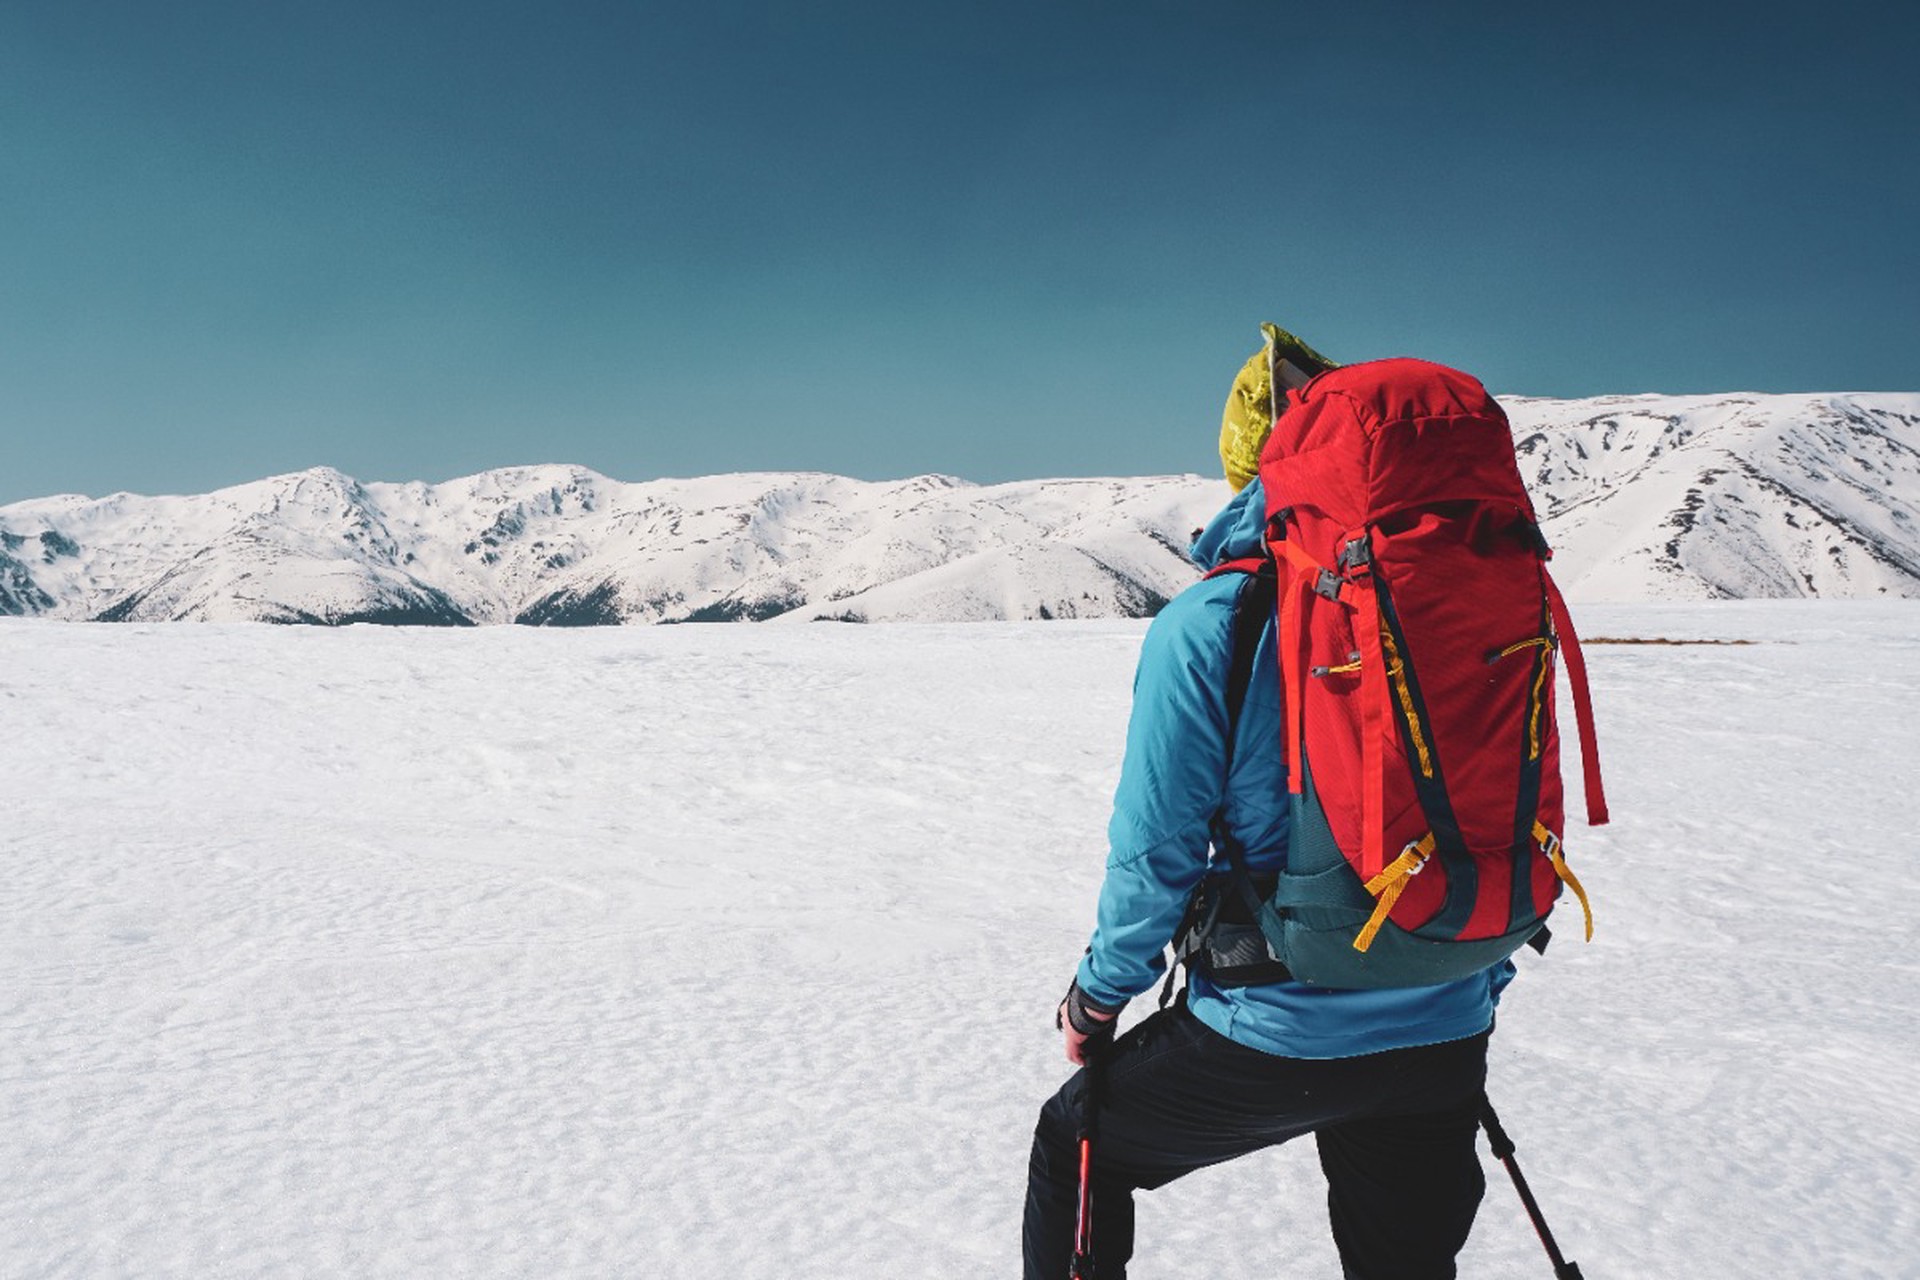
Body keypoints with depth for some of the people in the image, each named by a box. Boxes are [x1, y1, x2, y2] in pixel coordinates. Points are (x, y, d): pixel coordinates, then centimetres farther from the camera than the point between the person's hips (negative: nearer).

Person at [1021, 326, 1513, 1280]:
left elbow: (1155, 852, -13)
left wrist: (1098, 997, 4)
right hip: (1446, 1035, 5)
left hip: (1273, 1028, -5)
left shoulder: (1207, 626, -15)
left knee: (1073, 1150, 21)